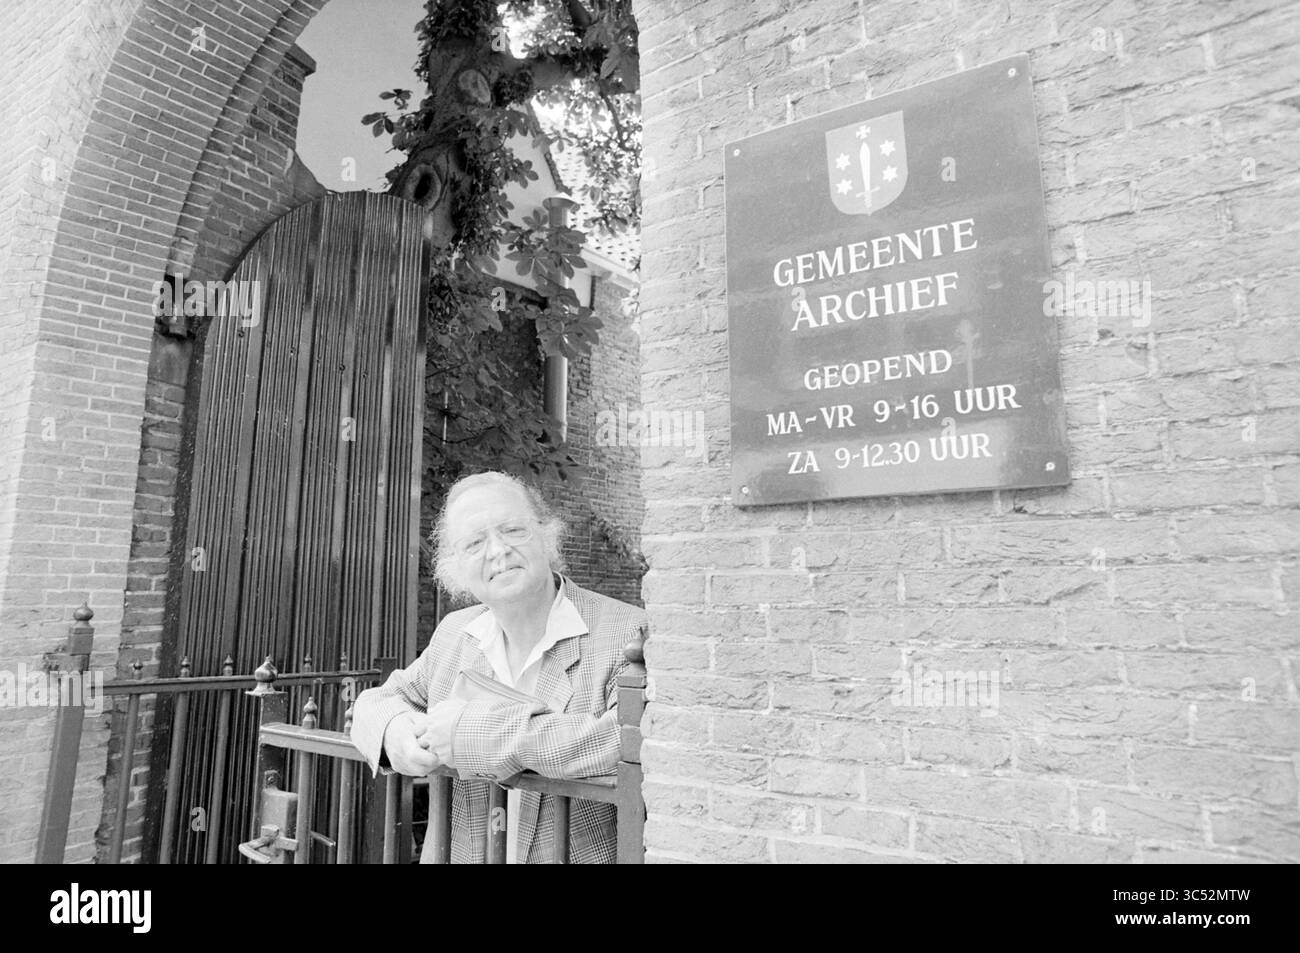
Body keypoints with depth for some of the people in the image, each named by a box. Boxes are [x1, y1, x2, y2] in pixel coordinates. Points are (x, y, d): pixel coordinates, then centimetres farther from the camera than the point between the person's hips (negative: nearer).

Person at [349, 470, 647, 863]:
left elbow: (633, 740, -24)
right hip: (457, 854, 5)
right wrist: (394, 731, -6)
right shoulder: (453, 632, 7)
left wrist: (481, 731, -22)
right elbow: (377, 700, 17)